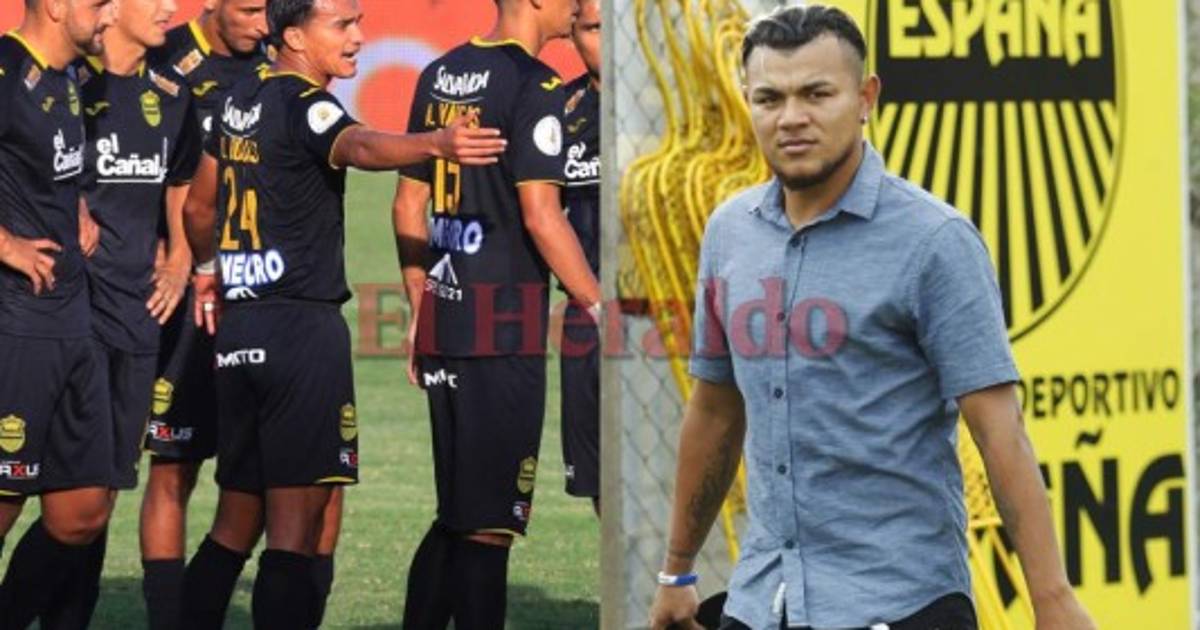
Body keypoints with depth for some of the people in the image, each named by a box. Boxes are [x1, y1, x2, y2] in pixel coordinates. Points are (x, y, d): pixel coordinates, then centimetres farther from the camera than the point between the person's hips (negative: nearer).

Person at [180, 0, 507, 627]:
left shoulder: (240, 101, 15)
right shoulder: (304, 105, -11)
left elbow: (198, 207, 27)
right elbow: (359, 146, -34)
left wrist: (210, 268, 45)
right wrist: (436, 143, -52)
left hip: (238, 326, 8)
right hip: (302, 324, -8)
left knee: (236, 517, 15)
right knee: (295, 523, -10)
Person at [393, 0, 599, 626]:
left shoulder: (440, 75, 13)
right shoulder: (535, 86, -10)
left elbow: (408, 207, 17)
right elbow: (540, 216, -16)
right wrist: (602, 308, -10)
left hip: (443, 312, 8)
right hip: (505, 323, -8)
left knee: (455, 516, 15)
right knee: (488, 524, -5)